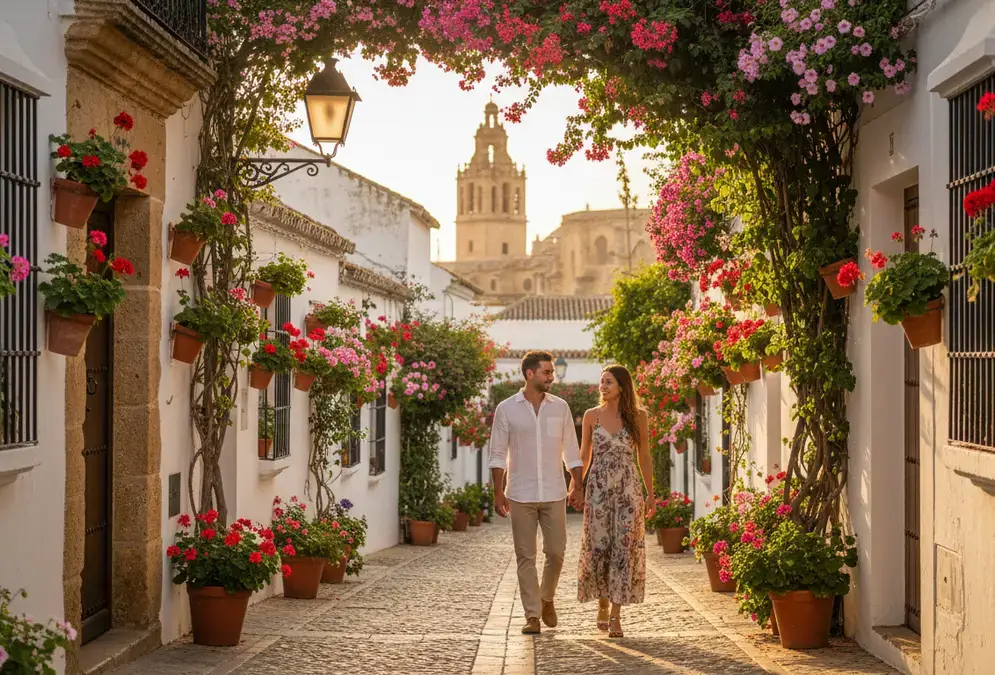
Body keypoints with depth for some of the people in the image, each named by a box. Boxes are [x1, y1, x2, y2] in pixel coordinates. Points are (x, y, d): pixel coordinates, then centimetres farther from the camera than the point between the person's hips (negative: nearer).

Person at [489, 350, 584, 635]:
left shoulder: (560, 407, 5)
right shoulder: (506, 409, -1)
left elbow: (571, 451, 9)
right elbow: (498, 454, 1)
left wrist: (577, 486, 3)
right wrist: (498, 492, -5)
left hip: (554, 495, 2)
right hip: (520, 495, -2)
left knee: (556, 552, 1)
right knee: (526, 557, 1)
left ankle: (546, 599, 27)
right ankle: (532, 615, 9)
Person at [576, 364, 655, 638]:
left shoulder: (638, 416, 3)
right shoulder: (591, 415, 4)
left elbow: (644, 457, 8)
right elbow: (584, 456, 9)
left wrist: (651, 493, 5)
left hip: (628, 489, 0)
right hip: (598, 488, 1)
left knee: (625, 548, -5)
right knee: (598, 547, 2)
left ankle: (616, 616, -1)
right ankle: (602, 603, 25)